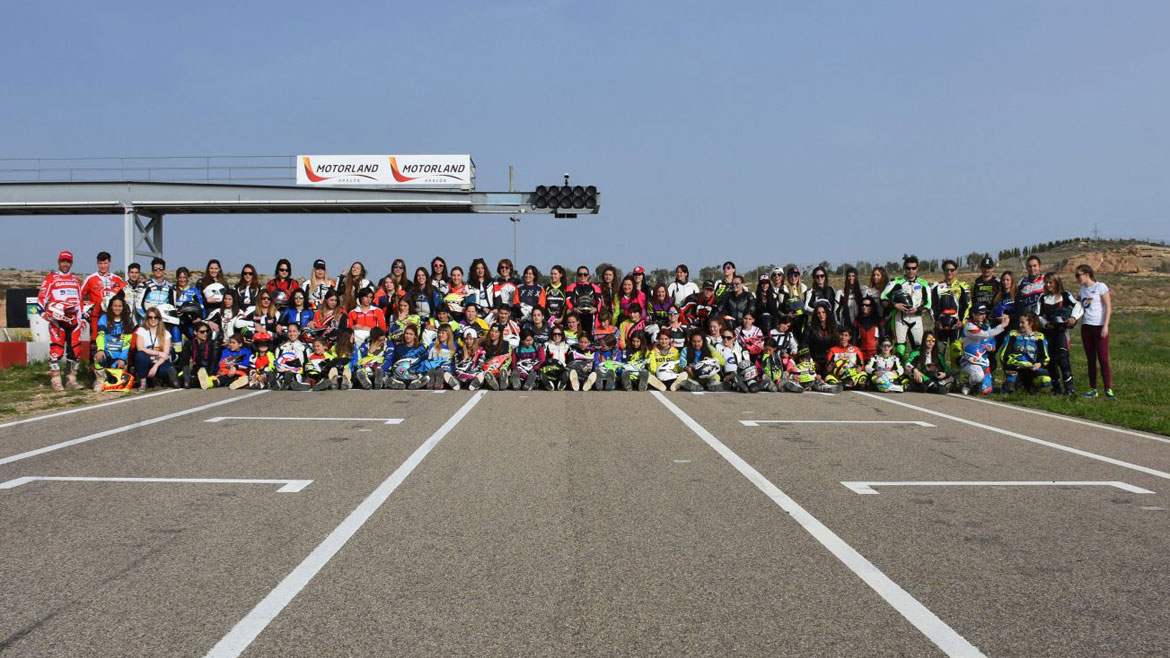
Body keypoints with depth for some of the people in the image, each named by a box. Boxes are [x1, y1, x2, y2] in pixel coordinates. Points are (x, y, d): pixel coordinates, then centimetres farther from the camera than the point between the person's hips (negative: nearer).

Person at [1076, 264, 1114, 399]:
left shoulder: (1100, 287, -4)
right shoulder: (1082, 290, 13)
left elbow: (1108, 307, -7)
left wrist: (1105, 326, -14)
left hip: (1099, 326, -6)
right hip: (1086, 326, 6)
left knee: (1103, 359, -7)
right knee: (1091, 359, 7)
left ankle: (1108, 389, -5)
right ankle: (1093, 389, 11)